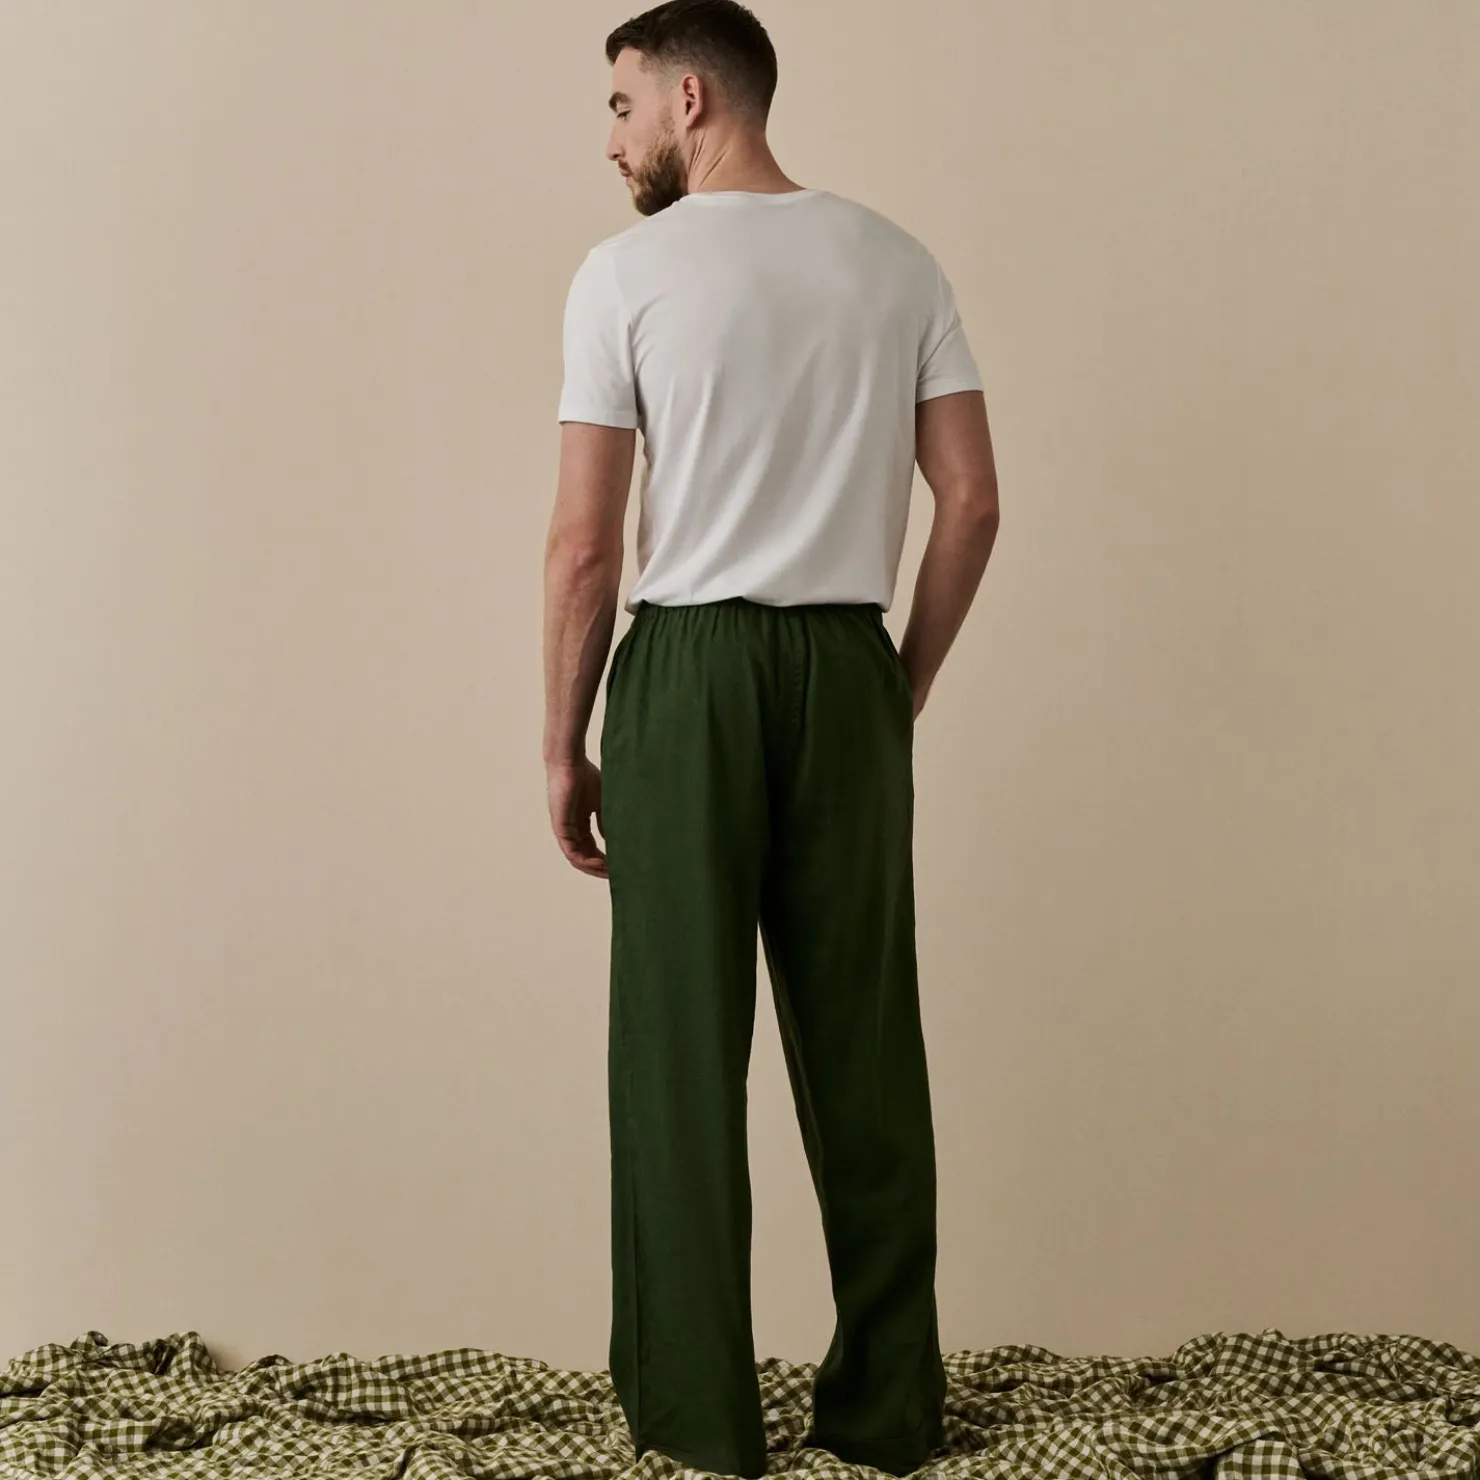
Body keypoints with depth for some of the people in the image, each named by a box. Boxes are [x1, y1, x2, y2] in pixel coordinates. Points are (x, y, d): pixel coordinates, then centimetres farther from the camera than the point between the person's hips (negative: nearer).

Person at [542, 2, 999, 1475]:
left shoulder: (627, 272, -4)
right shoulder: (897, 263, 8)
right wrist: (906, 683, 14)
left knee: (683, 1045, 4)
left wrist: (562, 747, 2)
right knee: (863, 1038, 9)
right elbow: (971, 500, 4)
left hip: (686, 672, -3)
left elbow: (583, 542, -7)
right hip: (847, 671, 4)